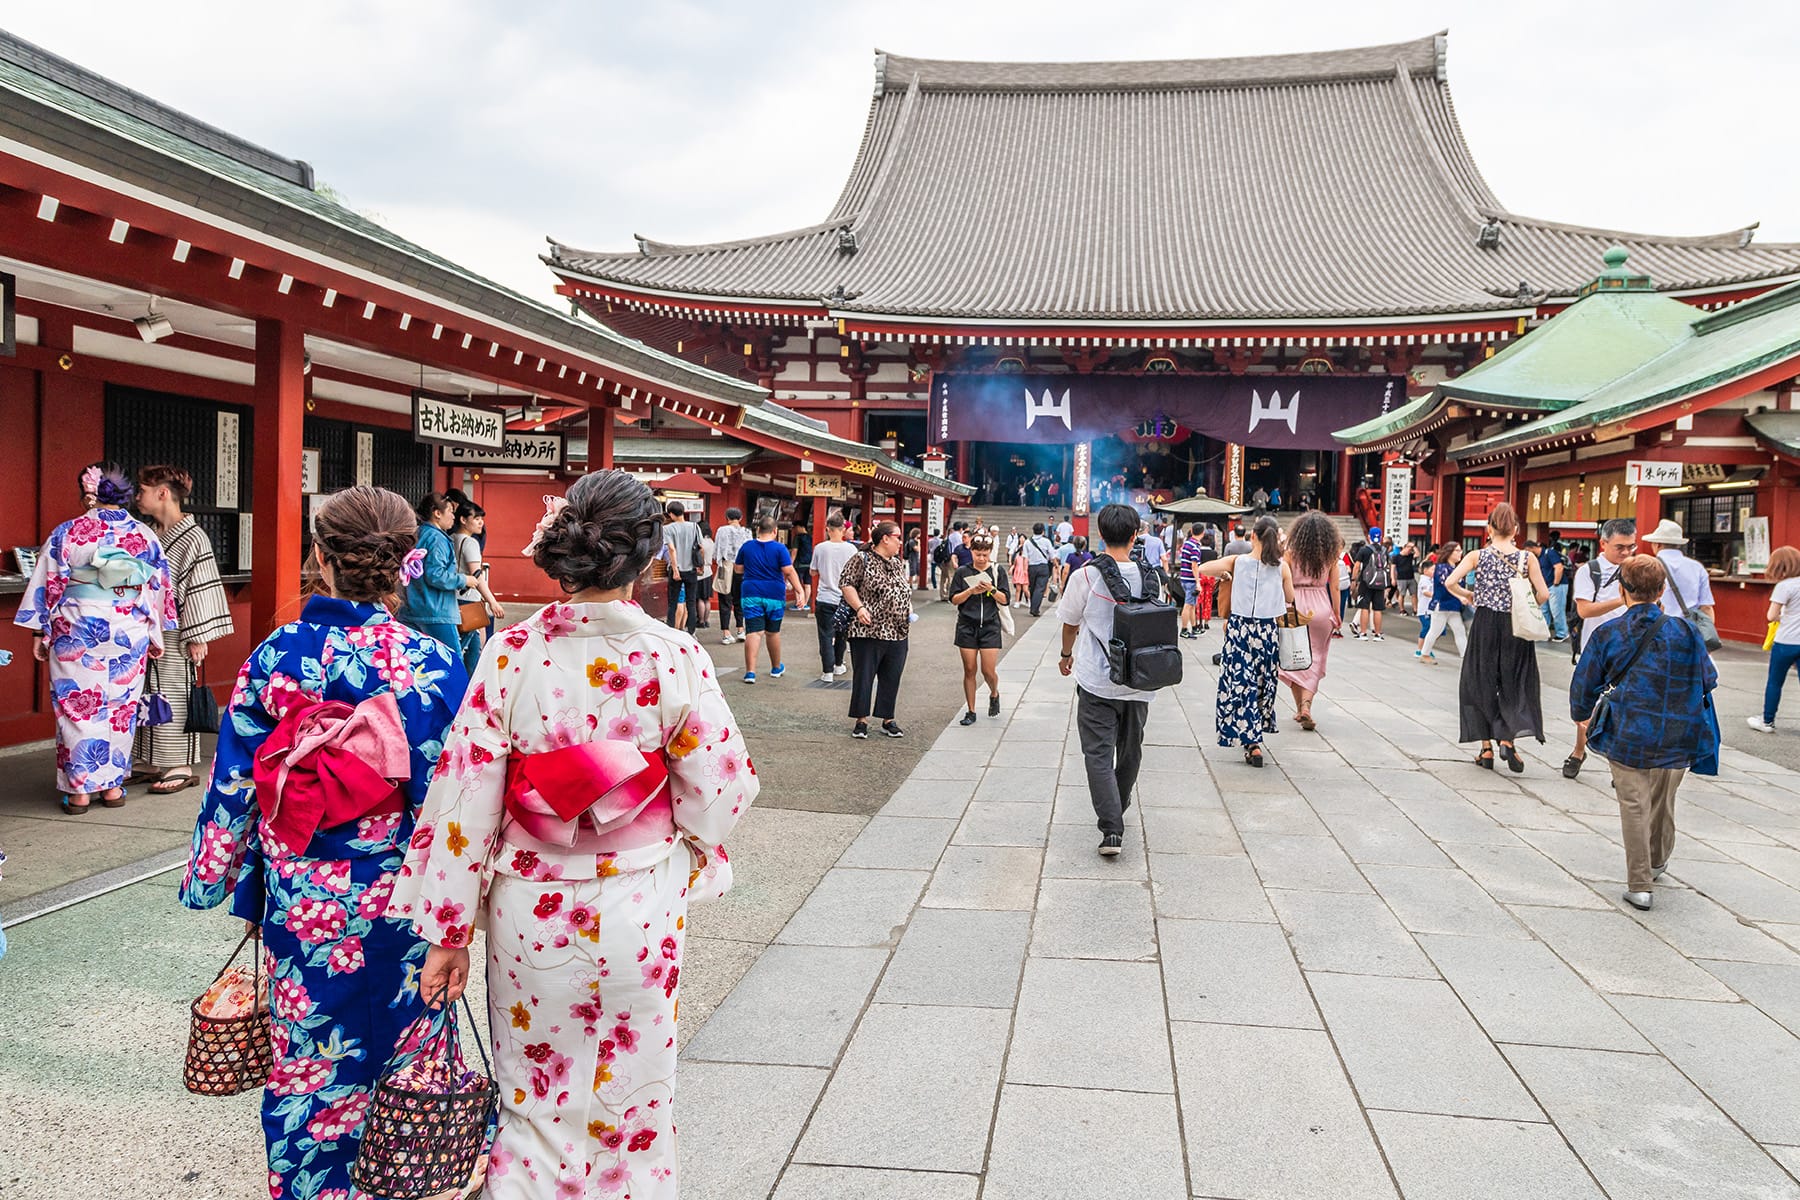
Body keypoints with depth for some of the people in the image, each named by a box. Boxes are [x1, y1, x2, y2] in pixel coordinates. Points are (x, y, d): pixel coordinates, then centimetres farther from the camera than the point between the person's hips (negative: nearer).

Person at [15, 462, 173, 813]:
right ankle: (113, 785, 17)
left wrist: (40, 632, 6)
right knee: (120, 708, 11)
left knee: (78, 706, 6)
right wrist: (156, 636, 14)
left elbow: (48, 585, -3)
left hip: (77, 633, -2)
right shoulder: (145, 536, 1)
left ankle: (79, 790, 9)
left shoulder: (67, 533, -5)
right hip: (129, 635, 2)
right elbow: (158, 589, 5)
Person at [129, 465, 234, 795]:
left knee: (174, 697, -3)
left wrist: (198, 637, -16)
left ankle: (182, 767, 6)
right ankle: (157, 762, 20)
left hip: (174, 634, -8)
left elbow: (201, 589, -15)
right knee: (151, 696, 11)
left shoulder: (192, 538, -12)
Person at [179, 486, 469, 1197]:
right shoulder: (434, 663, -13)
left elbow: (233, 785, 0)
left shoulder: (274, 656, -7)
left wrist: (217, 878, 14)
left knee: (304, 1059, 17)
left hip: (301, 900, 2)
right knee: (396, 1055, 17)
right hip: (399, 900, -1)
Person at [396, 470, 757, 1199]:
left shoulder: (511, 655, -12)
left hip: (531, 915, 1)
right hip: (641, 918, 0)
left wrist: (449, 931, 0)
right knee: (632, 1102, 20)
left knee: (533, 1101, 20)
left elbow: (464, 798, -9)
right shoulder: (676, 660, -15)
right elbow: (721, 791, -9)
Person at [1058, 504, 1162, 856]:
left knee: (1098, 753, 0)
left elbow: (1070, 624, 2)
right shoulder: (1151, 577, -3)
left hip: (1096, 681, -3)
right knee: (1130, 750, 20)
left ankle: (1111, 829, -10)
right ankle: (1116, 811, 39)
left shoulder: (1085, 575, -11)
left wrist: (1067, 655, 22)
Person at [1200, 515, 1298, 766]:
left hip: (1239, 628, -1)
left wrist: (1224, 575, 19)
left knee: (1240, 684, 2)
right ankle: (1256, 734, 26)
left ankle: (1252, 743, -5)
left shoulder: (1236, 562, -6)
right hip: (1269, 630, 2)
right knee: (1263, 684, 16)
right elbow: (1290, 602, 4)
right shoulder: (1282, 567, -3)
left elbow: (1203, 568, 4)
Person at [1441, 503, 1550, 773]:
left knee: (1481, 682, 11)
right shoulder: (1527, 558, -3)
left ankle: (1487, 748, 12)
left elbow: (1450, 582, -16)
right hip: (1516, 627, 0)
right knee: (1515, 683, 12)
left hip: (1486, 625, 0)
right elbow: (1543, 594, -8)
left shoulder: (1477, 556, -4)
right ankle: (1508, 738, -7)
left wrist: (1466, 595, 4)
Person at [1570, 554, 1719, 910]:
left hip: (1627, 736, -2)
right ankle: (1656, 862, 44)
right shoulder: (1685, 631, -4)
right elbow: (1708, 680, 7)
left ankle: (1639, 885, 4)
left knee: (1634, 806, 5)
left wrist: (1581, 716, 22)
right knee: (1663, 801, 22)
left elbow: (1584, 684, 2)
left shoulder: (1607, 634, -6)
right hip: (1678, 740, 2)